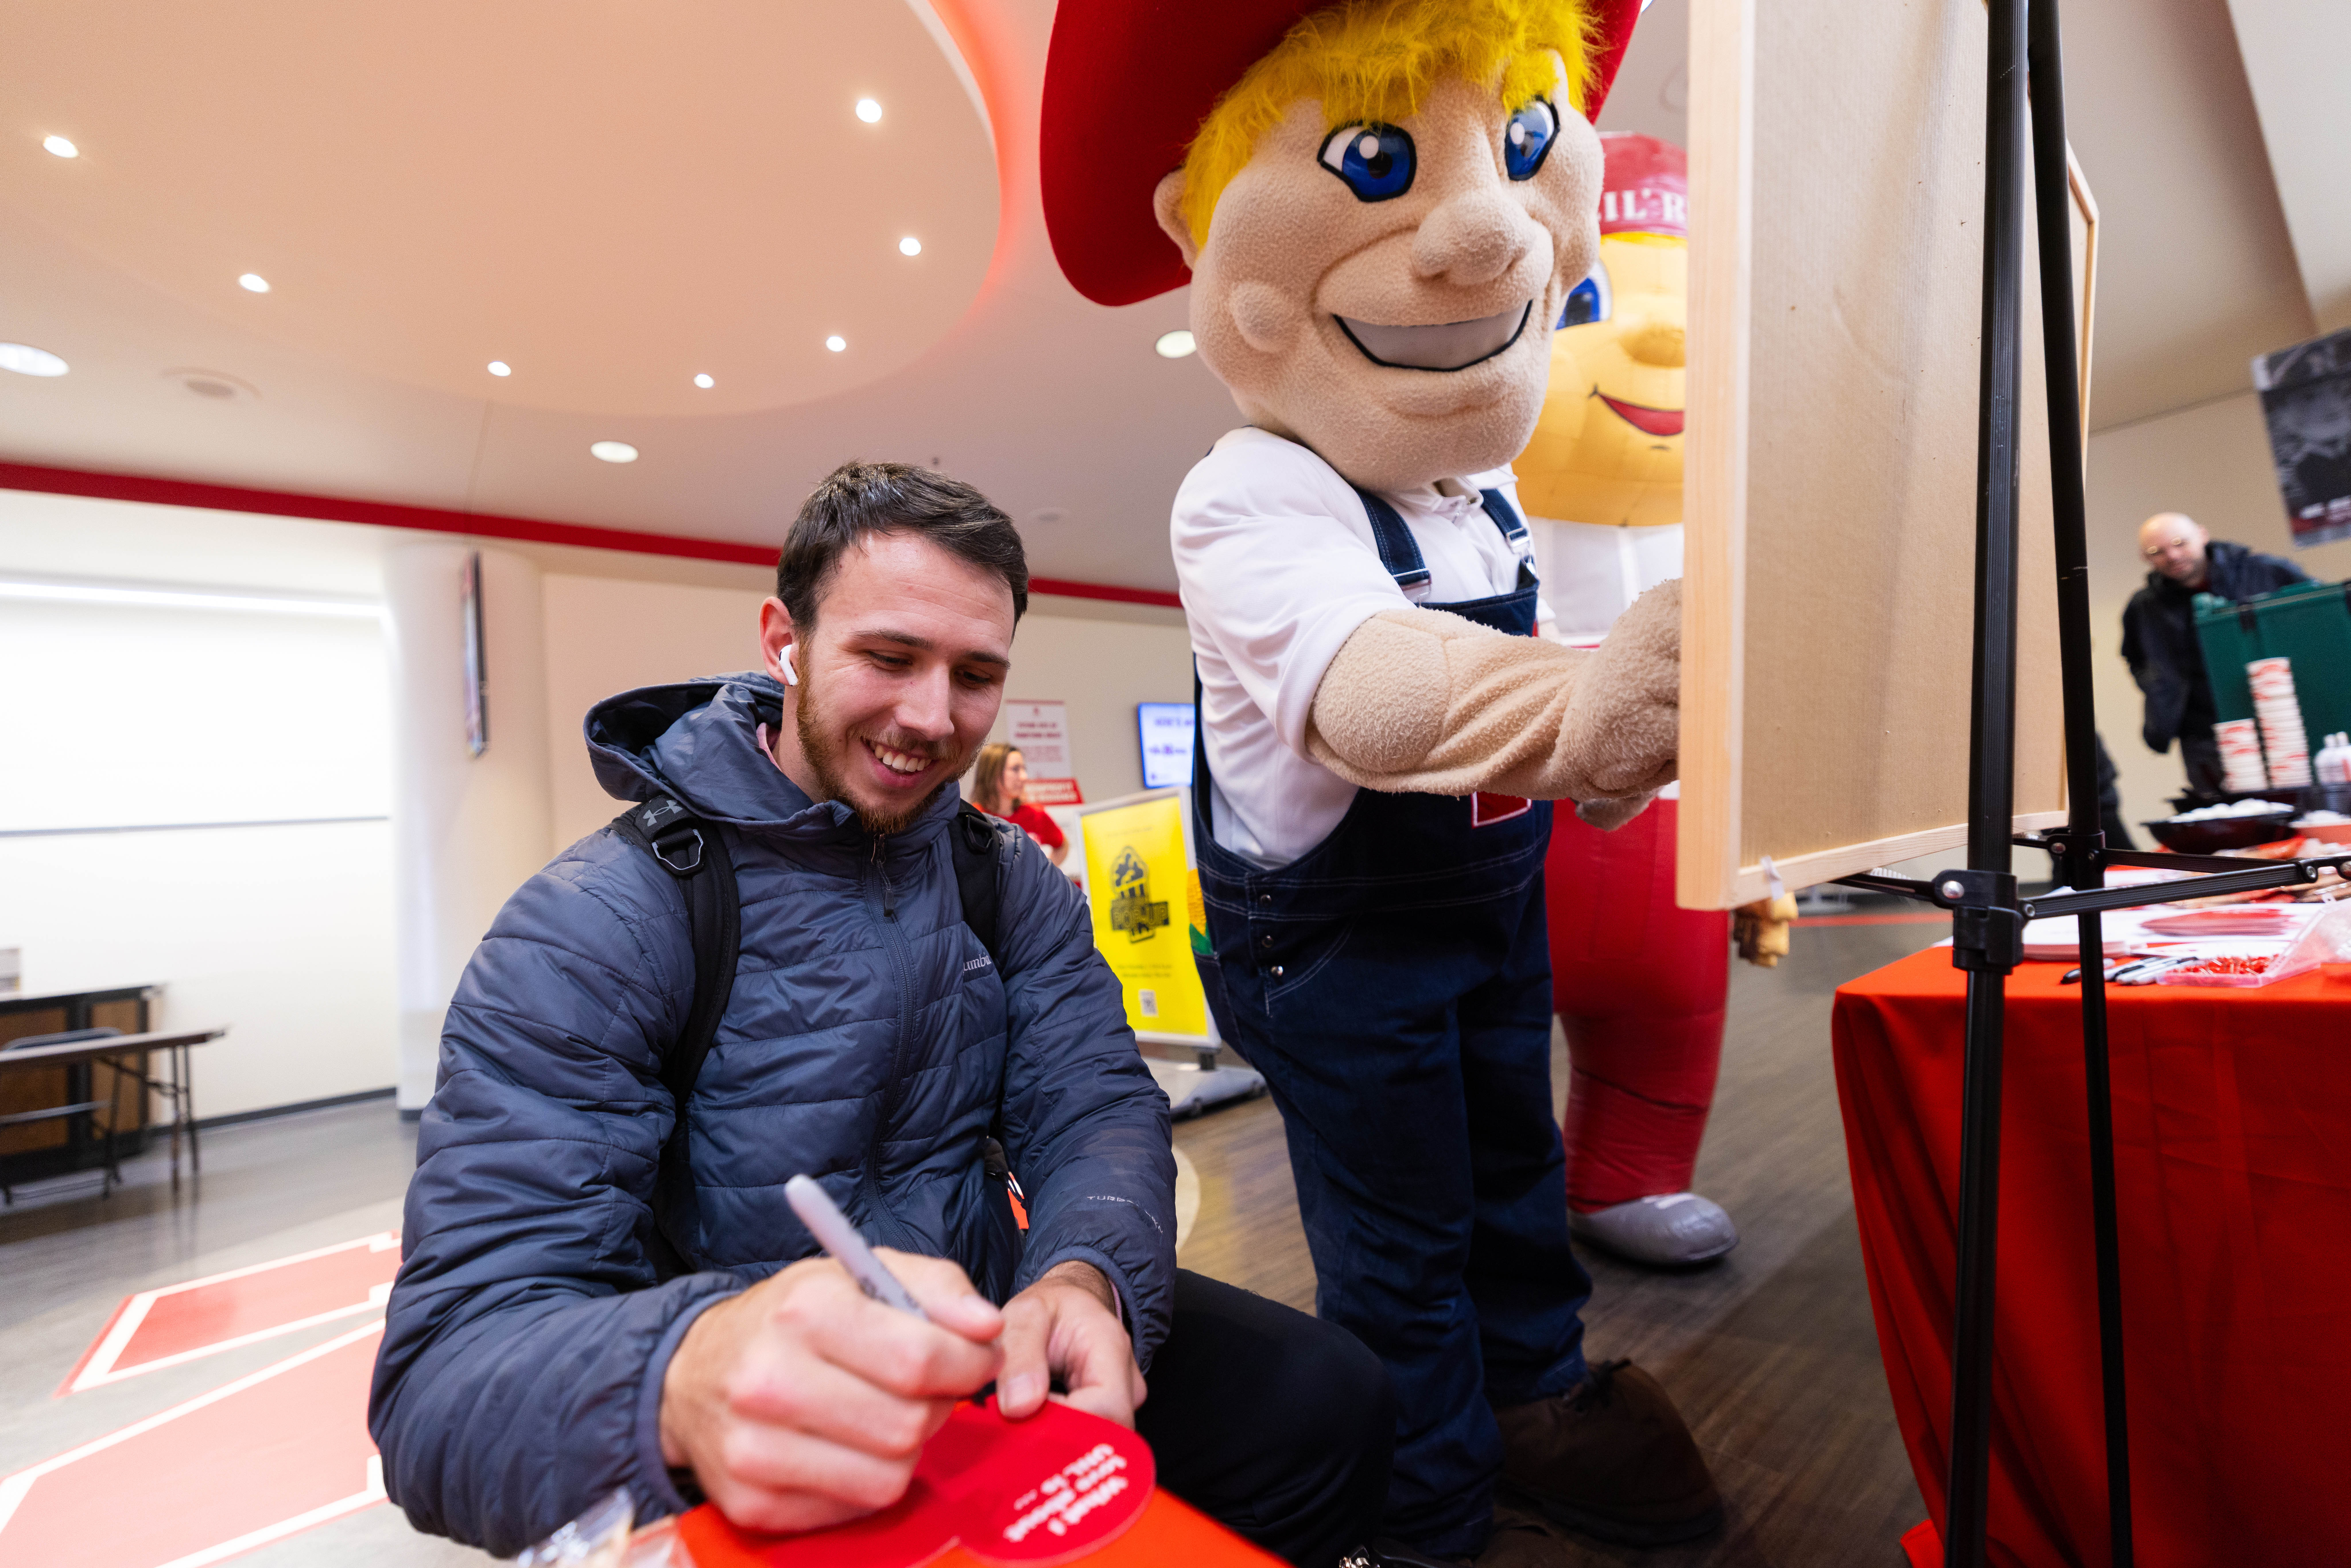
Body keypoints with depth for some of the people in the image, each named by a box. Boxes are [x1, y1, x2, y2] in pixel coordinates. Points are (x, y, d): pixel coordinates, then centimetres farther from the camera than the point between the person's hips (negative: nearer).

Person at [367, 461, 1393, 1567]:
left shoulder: (1009, 877, 0)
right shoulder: (591, 930, -16)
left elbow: (1097, 1107, -7)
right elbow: (446, 1373, -21)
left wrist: (1085, 1275, -29)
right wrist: (683, 1382, -44)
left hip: (990, 1348, 4)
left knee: (1328, 1404, -11)